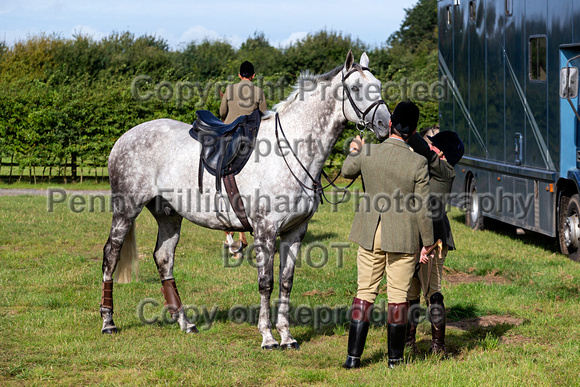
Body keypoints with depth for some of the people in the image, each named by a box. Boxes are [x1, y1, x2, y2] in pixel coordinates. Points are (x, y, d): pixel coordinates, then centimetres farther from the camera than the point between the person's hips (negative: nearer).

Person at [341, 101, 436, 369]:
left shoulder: (366, 154, -8)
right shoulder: (418, 163, -15)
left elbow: (347, 171, 16)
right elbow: (422, 209, -11)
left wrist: (353, 152, 37)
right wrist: (427, 243, 1)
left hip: (370, 235, 2)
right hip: (403, 237, -2)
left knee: (365, 292, 10)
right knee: (398, 296, 7)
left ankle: (353, 356, 8)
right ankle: (395, 358, 13)